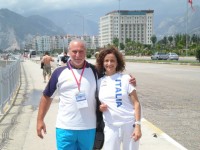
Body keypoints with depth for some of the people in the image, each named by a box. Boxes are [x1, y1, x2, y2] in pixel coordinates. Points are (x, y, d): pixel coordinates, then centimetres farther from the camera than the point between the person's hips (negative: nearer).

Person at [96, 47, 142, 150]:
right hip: (111, 126, 2)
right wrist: (100, 108, -5)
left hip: (129, 124, -2)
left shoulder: (126, 79, -2)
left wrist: (137, 125, -11)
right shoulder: (99, 82, 6)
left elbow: (136, 103, -4)